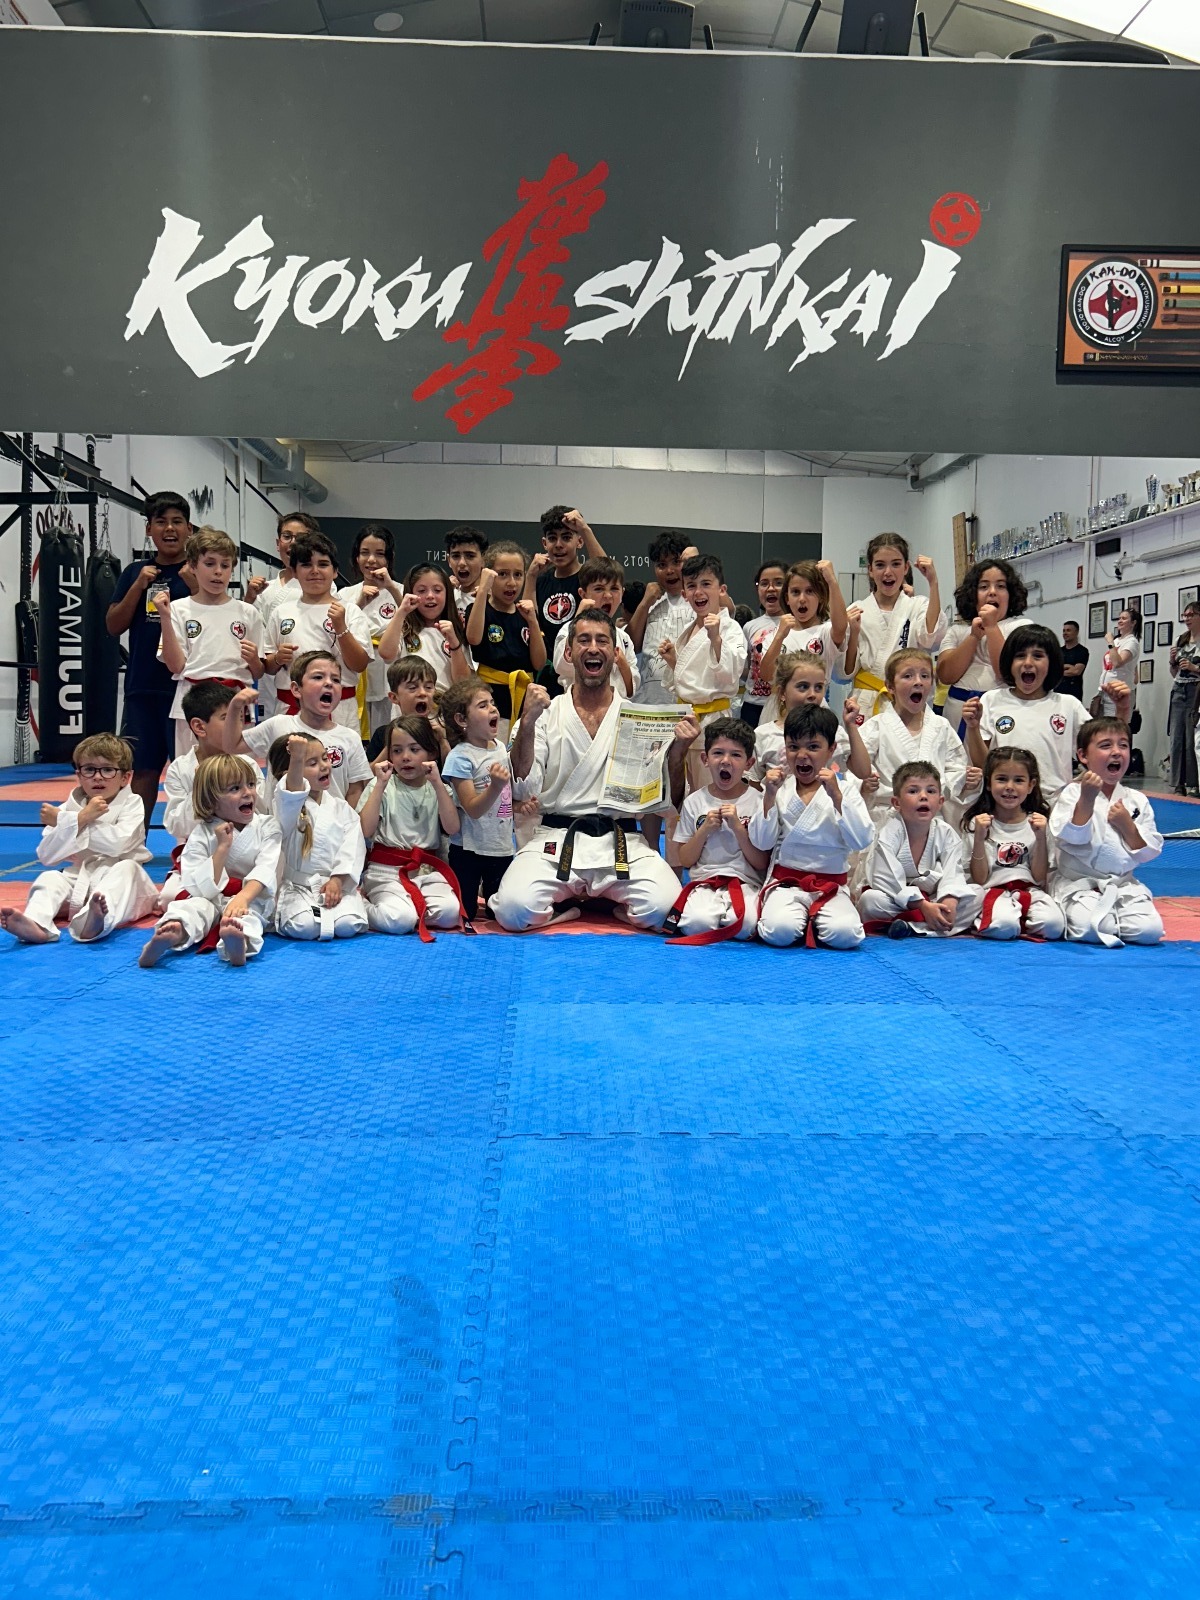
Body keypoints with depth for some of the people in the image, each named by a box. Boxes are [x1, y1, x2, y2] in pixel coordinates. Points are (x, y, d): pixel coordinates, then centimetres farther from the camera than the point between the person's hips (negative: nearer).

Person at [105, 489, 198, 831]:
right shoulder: (135, 572, 12)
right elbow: (114, 626, 6)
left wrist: (193, 584, -17)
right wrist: (138, 586, -5)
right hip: (142, 686, 4)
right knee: (144, 768, 11)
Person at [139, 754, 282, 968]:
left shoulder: (267, 827, 2)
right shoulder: (201, 834, -1)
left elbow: (266, 870, -15)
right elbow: (203, 888, -10)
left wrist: (242, 897, -34)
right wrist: (222, 847, -19)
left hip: (252, 897, -1)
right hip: (210, 900, 1)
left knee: (248, 914, -35)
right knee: (193, 905, -31)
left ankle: (238, 943, -71)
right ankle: (164, 939, -64)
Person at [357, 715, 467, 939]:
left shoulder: (438, 789, 9)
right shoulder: (381, 786, 3)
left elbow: (452, 829, -8)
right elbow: (365, 831, -12)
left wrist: (437, 784, -12)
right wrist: (381, 784, -13)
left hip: (427, 870, 3)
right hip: (387, 870, -2)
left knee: (449, 912, -25)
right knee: (398, 920, -28)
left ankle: (410, 908, 1)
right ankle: (362, 907, 1)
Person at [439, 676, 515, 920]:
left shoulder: (501, 747, 5)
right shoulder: (460, 757, -16)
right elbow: (472, 809, -21)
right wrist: (496, 786, -34)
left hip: (503, 847, 6)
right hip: (469, 850, -6)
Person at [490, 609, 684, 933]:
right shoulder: (547, 713, 7)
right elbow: (523, 788, -4)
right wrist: (527, 722, -13)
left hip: (621, 842, 1)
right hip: (555, 841, -1)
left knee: (663, 907, -28)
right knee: (514, 909, -28)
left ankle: (614, 905, 6)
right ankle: (565, 906, 4)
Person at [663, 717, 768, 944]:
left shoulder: (757, 802, 4)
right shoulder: (695, 801, 8)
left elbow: (761, 863, 0)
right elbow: (685, 861, 8)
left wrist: (738, 827, -11)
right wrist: (704, 829, -7)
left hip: (746, 883, 0)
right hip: (704, 882, 0)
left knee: (744, 924, -33)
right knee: (697, 923, -32)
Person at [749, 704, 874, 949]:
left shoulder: (845, 788, 4)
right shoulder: (778, 788, 7)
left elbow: (861, 841, -9)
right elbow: (762, 842, -1)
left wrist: (836, 796, -17)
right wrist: (769, 796, -10)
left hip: (831, 886, 0)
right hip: (786, 882, 0)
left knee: (845, 933, -28)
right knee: (780, 930, -30)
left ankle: (815, 919, 4)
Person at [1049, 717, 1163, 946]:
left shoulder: (1137, 801, 7)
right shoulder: (1073, 794, -5)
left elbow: (1148, 853, 6)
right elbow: (1069, 837, -19)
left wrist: (1127, 826, -10)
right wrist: (1087, 798, -27)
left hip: (1123, 884, 4)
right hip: (1078, 883, -4)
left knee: (1150, 930, -17)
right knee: (1090, 928, -29)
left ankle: (1109, 921, 12)